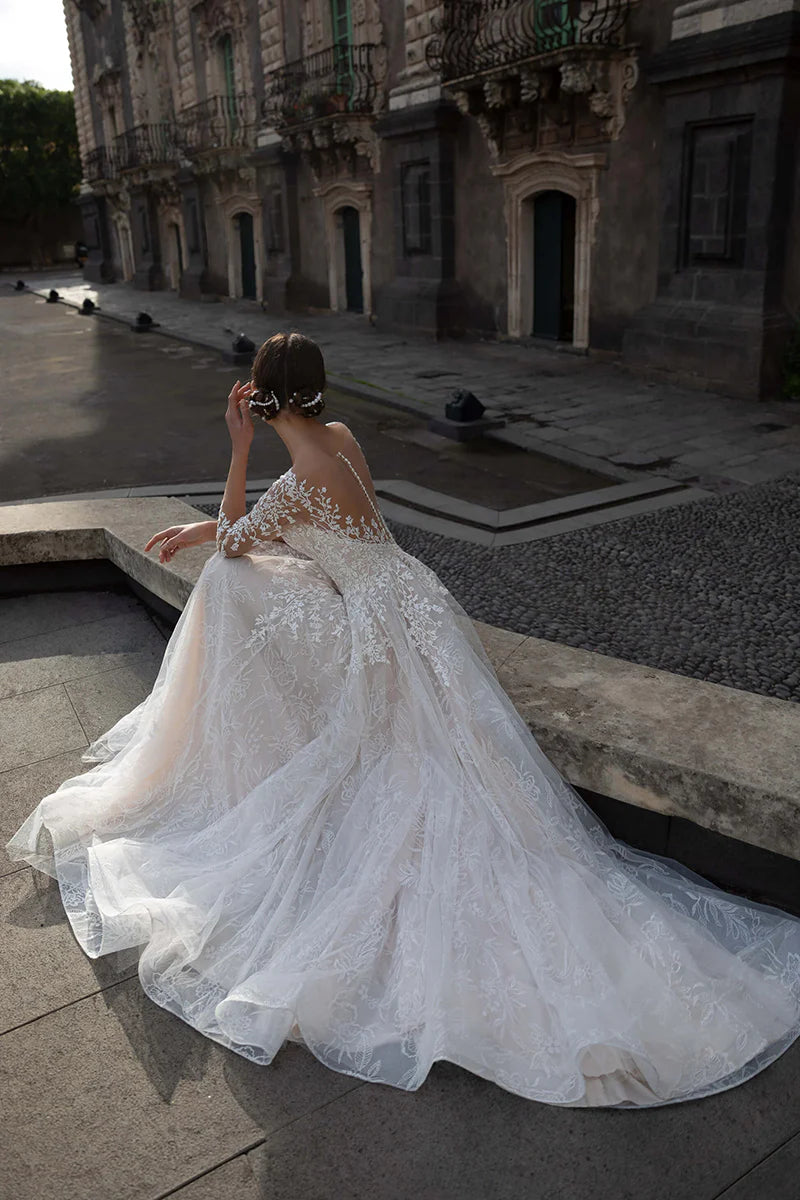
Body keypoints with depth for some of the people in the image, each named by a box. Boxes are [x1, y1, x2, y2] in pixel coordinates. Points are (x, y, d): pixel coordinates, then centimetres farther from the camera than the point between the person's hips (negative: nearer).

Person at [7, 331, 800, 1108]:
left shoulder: (303, 479, -26)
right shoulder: (338, 439, 1)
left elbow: (234, 541, -7)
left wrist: (239, 444, -7)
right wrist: (198, 529, 23)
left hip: (385, 627, -10)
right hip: (409, 603, 10)